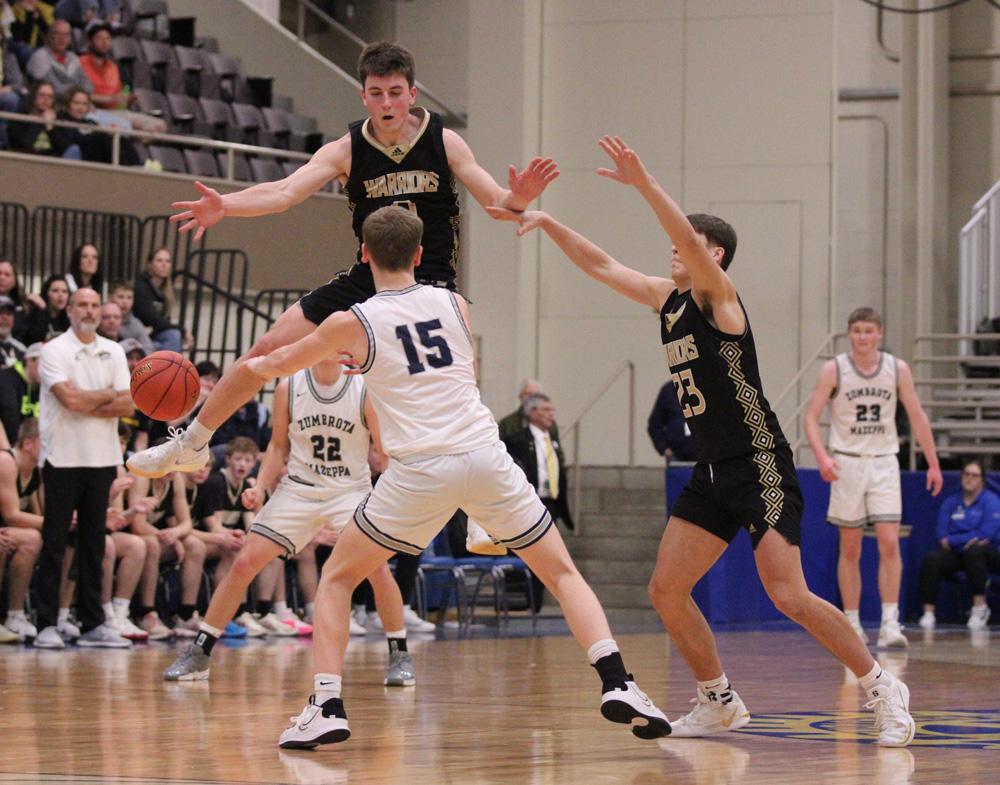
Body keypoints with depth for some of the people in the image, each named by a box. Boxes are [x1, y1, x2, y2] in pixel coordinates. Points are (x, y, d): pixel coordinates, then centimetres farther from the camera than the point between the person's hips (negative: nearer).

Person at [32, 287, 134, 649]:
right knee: (54, 544, -4)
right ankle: (47, 625, -3)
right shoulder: (54, 351, -4)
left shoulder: (113, 352, 11)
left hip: (102, 457, 5)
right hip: (63, 456, -5)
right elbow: (70, 399, -18)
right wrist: (108, 395, -4)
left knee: (93, 544, 8)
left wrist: (87, 405, -12)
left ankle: (93, 624, 11)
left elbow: (127, 404, 0)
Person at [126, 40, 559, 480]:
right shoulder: (347, 151, -5)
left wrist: (518, 198, -31)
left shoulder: (443, 142, -6)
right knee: (267, 349, -1)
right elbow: (285, 192, -16)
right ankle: (191, 445, 15)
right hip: (365, 280, 2)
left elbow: (496, 203, -6)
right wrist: (224, 206, -34)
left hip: (429, 286, -2)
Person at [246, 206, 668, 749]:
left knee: (336, 578, 15)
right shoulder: (455, 305, 13)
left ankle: (327, 707, 0)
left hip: (419, 470, -2)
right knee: (562, 572, 13)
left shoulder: (353, 324, 5)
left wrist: (255, 364, 48)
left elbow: (283, 364, 24)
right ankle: (617, 684, -5)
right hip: (484, 454, 2)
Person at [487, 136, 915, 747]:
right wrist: (545, 222, 9)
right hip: (712, 472, 9)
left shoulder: (720, 297, -11)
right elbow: (600, 265, 16)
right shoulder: (667, 299, 11)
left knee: (789, 596, -16)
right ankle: (721, 703, 18)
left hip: (761, 467, -9)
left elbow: (691, 241, -30)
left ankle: (882, 687, -2)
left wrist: (644, 184, -39)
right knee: (667, 589, 4)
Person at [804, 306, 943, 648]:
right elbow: (811, 417, -5)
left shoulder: (898, 369, 2)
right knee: (850, 548, 3)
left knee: (890, 543, -11)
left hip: (884, 464, 1)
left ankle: (890, 623, -11)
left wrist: (933, 463, 8)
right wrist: (822, 456, -21)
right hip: (847, 463, -1)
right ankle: (852, 624, 11)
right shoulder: (833, 370, -4)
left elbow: (917, 416, 10)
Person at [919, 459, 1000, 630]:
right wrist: (968, 540, -14)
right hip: (956, 556, 3)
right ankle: (928, 613, -31)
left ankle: (980, 606, -30)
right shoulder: (950, 503, 14)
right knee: (931, 559, -26)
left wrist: (952, 541, -11)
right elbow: (941, 533, 3)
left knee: (974, 551, -38)